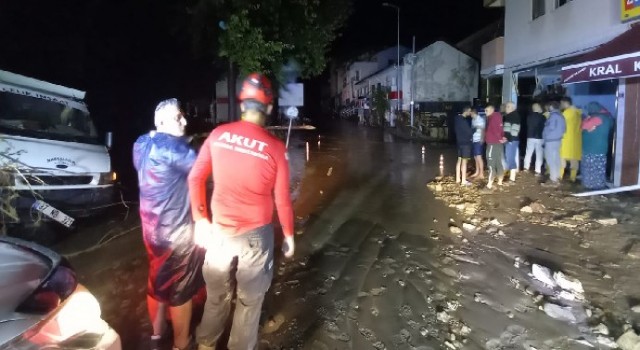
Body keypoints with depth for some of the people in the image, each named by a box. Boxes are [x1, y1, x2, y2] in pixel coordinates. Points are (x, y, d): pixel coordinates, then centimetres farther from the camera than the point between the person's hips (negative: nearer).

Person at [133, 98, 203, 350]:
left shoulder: (141, 145, 5)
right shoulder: (170, 145, -23)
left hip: (153, 226, 9)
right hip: (176, 230, -9)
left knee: (158, 281, 23)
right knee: (181, 289, 7)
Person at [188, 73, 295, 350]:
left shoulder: (218, 135, -5)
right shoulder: (274, 147, -14)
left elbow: (195, 179, 0)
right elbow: (282, 199, -8)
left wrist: (200, 218, 11)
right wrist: (289, 234, 6)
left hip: (220, 231, 3)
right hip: (256, 234, -3)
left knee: (217, 295, 24)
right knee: (250, 300, 16)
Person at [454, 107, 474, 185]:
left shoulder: (458, 119, 11)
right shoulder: (463, 120, -19)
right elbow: (469, 131, -17)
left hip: (460, 142, 10)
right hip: (465, 143, -10)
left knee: (459, 160, 13)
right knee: (464, 161, -7)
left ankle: (458, 179, 18)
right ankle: (463, 181, -5)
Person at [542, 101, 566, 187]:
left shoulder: (553, 115, -15)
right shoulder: (560, 116, 13)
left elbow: (551, 127, -20)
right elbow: (564, 128, 14)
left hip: (551, 140, -10)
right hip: (557, 140, 10)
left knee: (551, 160, -7)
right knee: (556, 159, 13)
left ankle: (553, 180, -7)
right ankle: (557, 178, 19)